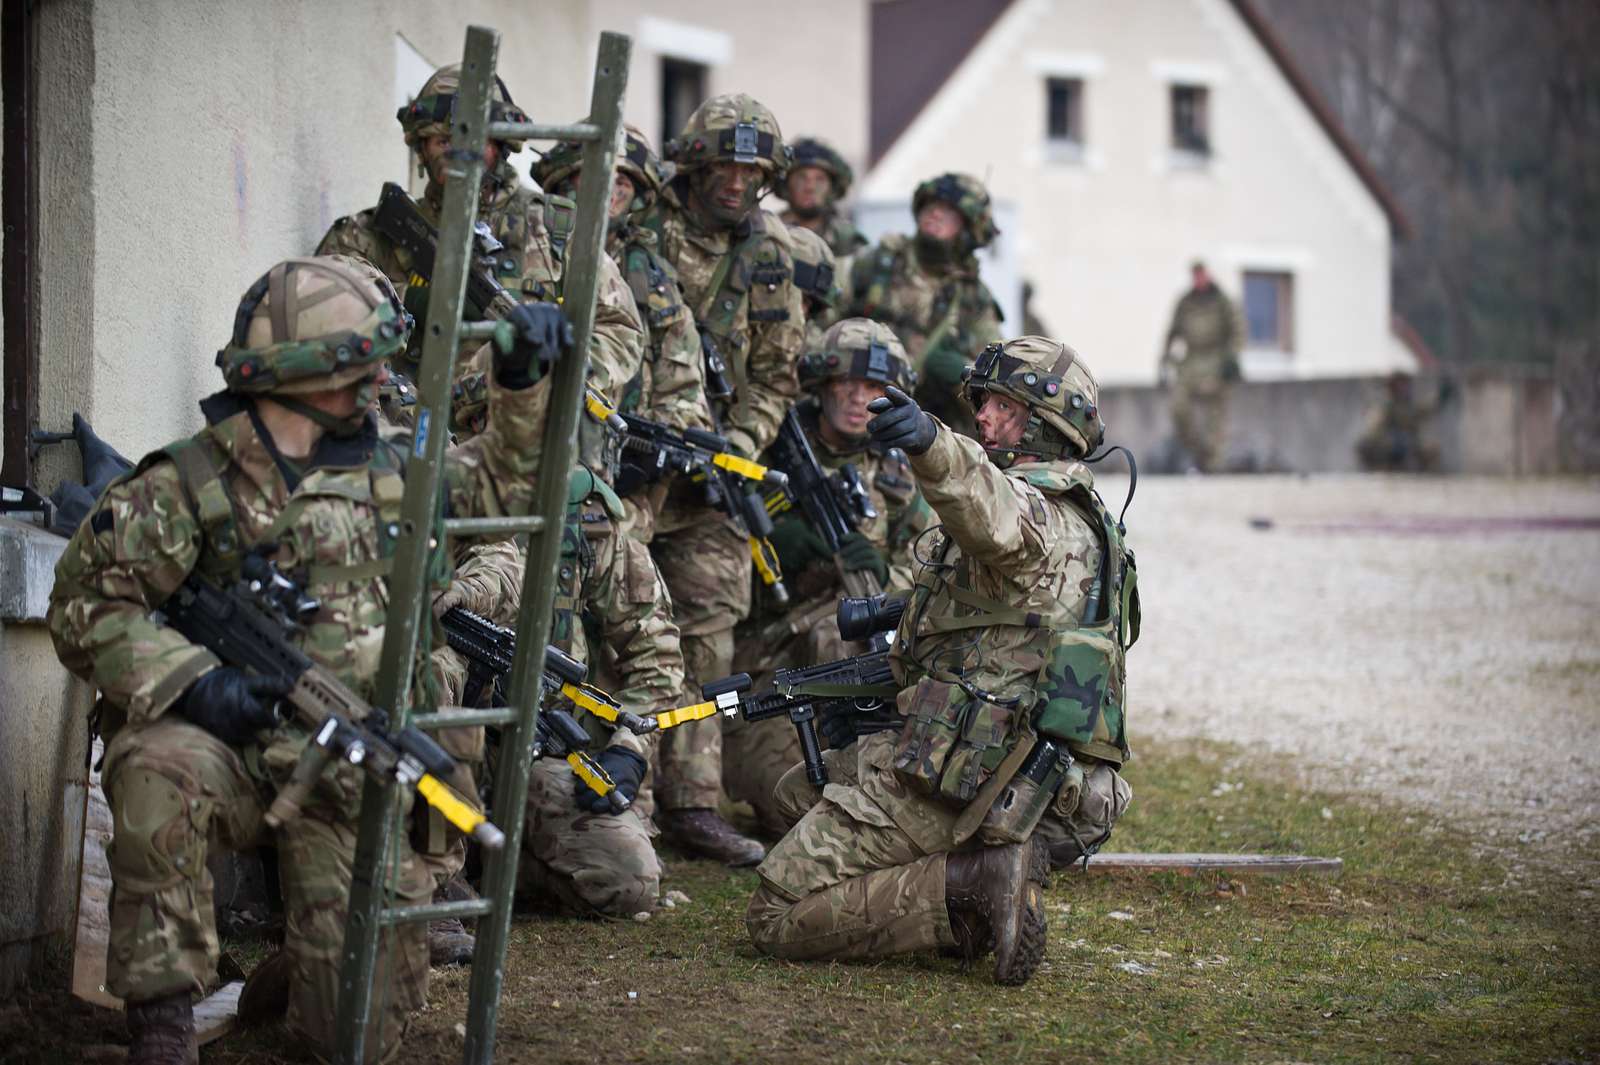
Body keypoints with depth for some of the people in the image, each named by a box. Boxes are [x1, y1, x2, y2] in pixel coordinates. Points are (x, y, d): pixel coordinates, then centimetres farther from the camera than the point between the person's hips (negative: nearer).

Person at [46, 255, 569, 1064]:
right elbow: (86, 606, -9)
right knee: (162, 771, -41)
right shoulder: (190, 485, -6)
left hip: (345, 777, 3)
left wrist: (521, 383, 8)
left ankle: (294, 966, 29)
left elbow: (501, 481, 24)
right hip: (231, 745, -3)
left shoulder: (383, 467, 10)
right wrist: (190, 681, -23)